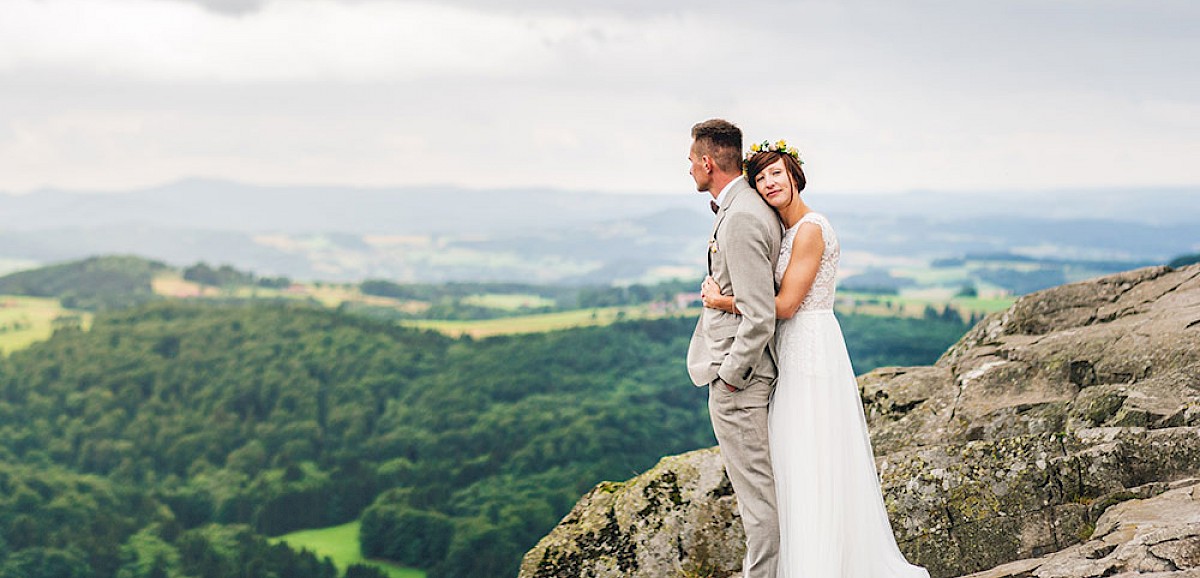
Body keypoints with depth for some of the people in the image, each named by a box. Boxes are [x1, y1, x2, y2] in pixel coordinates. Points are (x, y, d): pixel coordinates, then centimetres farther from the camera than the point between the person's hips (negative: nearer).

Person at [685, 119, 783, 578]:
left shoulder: (741, 219, -22)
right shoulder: (748, 206, 10)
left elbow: (759, 316, -24)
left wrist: (730, 375, -17)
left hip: (737, 372, -11)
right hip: (739, 364, 11)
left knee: (754, 485, 0)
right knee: (758, 478, 18)